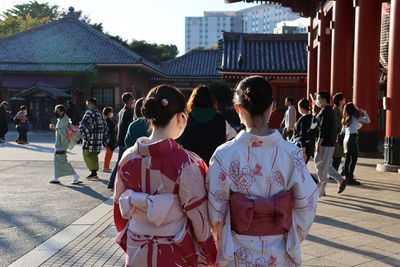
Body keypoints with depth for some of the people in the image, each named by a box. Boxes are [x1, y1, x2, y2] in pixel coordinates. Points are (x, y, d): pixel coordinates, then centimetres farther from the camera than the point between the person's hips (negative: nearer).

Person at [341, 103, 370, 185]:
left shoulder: (346, 119, 13)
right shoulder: (355, 117, -6)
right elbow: (368, 120, -1)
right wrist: (364, 112, 15)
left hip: (346, 138, 7)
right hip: (352, 139, -7)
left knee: (347, 158, 9)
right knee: (354, 158, -5)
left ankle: (347, 177, 13)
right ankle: (350, 178, -7)